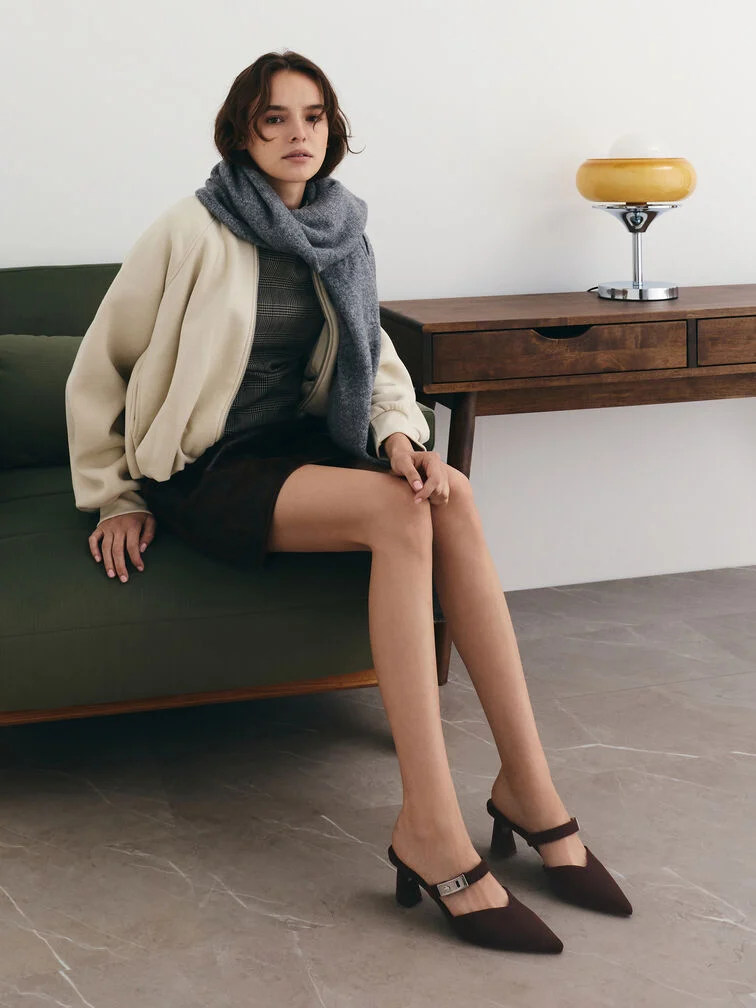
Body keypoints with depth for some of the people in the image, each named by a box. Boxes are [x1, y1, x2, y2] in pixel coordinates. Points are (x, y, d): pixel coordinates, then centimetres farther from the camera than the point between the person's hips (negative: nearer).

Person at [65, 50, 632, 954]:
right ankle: (432, 832, -35)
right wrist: (115, 500, 2)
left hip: (301, 449, 5)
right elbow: (98, 369, -2)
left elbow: (377, 358, 14)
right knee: (399, 513, -33)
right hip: (208, 472, -5)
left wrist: (400, 430, -8)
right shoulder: (193, 234, -9)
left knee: (450, 494, -27)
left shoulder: (339, 236, 8)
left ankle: (527, 786, -26)